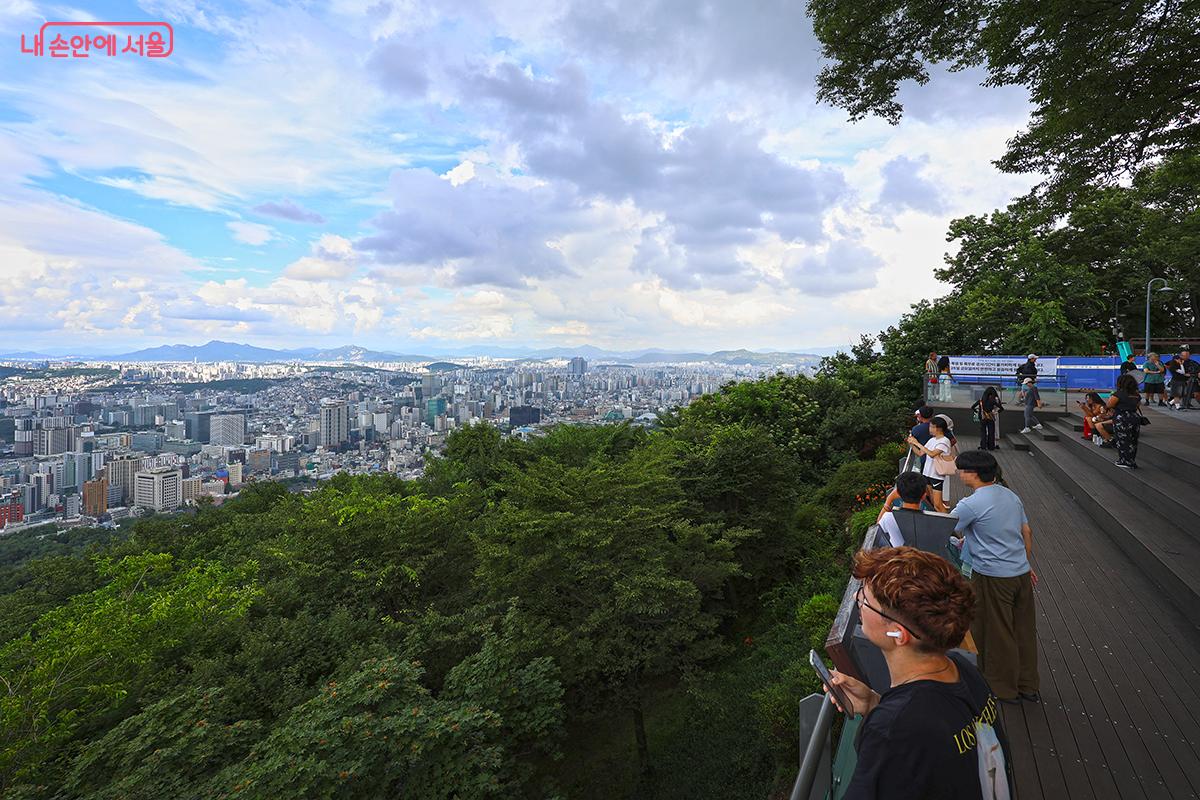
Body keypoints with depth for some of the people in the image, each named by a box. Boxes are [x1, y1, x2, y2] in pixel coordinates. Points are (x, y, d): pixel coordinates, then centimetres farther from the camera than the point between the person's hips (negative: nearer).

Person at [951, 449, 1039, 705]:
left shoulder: (971, 505, -19)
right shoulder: (1011, 495, 6)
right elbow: (1027, 532, 15)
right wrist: (1028, 564, 25)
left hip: (993, 576, -8)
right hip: (1021, 572, 8)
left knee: (996, 634, 9)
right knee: (1024, 630, 18)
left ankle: (1004, 689, 23)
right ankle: (1028, 686, 32)